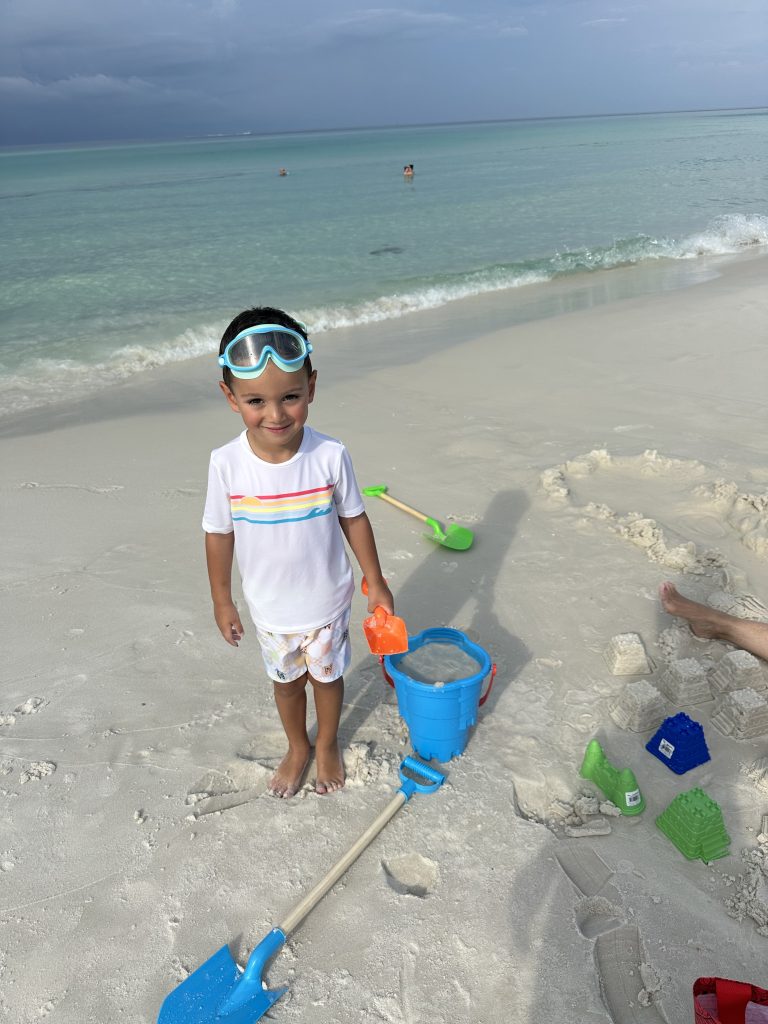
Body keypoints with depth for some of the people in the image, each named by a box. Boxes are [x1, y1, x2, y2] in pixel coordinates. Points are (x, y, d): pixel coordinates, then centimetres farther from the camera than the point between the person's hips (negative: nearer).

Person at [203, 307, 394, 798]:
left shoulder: (331, 455, -23)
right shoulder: (227, 463, -21)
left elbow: (353, 519, -8)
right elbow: (219, 534, -7)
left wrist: (376, 582, 0)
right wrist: (222, 601, 1)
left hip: (327, 601, -1)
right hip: (271, 609, 1)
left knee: (327, 675, 22)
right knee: (287, 681, 24)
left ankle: (328, 745, 51)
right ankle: (297, 748, 52)